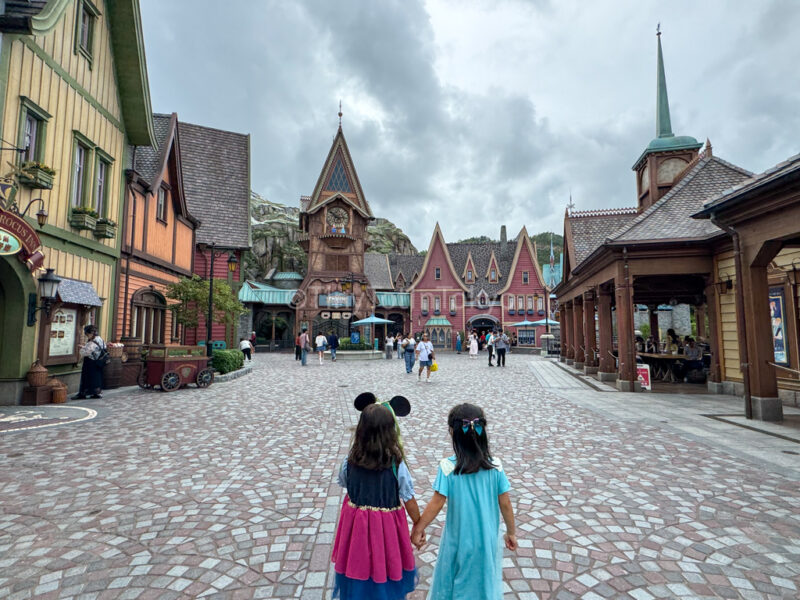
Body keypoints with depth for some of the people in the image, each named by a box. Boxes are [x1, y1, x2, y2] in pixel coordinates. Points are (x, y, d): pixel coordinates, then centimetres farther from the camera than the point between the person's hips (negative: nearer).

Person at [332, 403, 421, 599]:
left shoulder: (350, 461, -16)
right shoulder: (397, 464, -22)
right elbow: (409, 500, -13)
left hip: (355, 526, 2)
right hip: (386, 527, -2)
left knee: (356, 567, 22)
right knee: (386, 566, 21)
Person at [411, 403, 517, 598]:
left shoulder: (448, 467, -21)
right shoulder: (495, 466, -14)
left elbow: (436, 504, -16)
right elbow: (505, 504, -6)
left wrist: (418, 529, -2)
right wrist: (511, 532, 10)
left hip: (458, 539, -2)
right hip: (487, 539, 2)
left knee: (453, 584, 22)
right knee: (486, 581, 24)